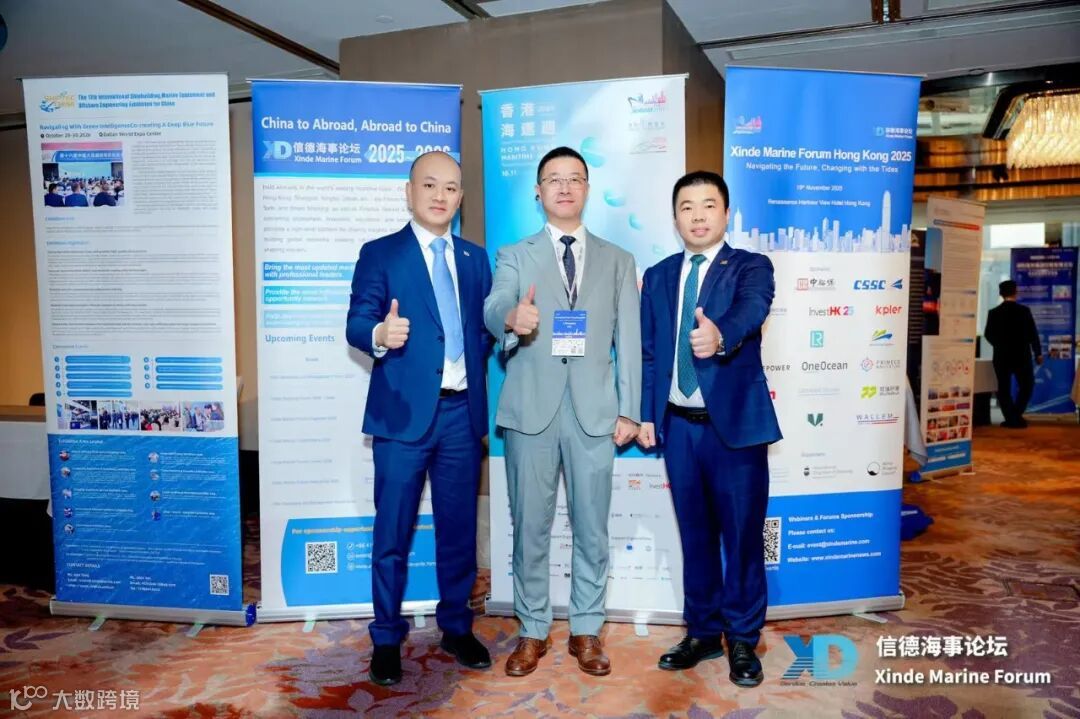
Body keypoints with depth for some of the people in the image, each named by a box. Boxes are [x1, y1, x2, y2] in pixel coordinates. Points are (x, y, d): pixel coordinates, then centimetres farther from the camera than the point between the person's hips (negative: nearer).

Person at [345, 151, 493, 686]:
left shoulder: (475, 259, 13)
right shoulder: (379, 254, 1)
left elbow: (483, 328, 12)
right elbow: (357, 324, -9)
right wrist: (380, 334, -30)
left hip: (462, 410, 4)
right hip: (405, 410, -3)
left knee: (460, 527, 13)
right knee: (393, 531, 5)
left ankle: (456, 628, 30)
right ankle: (387, 638, 22)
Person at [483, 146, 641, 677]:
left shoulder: (618, 261, 12)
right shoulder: (514, 256, 9)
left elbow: (629, 341, 7)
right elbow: (492, 311, -10)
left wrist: (629, 410, -1)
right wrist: (512, 317, -35)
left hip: (594, 409, 1)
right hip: (531, 408, 0)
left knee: (591, 526, 8)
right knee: (530, 525, 7)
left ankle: (586, 631, 24)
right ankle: (533, 631, 23)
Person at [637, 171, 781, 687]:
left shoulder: (751, 267, -3)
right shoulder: (658, 276, 9)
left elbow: (750, 311, -26)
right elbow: (649, 351, 10)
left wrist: (719, 335, -47)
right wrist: (646, 414, 6)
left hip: (735, 422, -3)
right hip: (678, 425, 4)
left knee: (742, 535, 6)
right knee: (695, 534, 14)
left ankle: (742, 639, 24)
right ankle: (703, 631, 29)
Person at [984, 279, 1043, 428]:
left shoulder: (994, 312, -4)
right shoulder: (1024, 310, -7)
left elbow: (988, 335, 1)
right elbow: (1033, 333, -4)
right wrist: (1038, 353, 7)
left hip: (1001, 356, 1)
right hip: (1022, 356, -1)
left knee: (1004, 388, 7)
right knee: (1026, 386, 14)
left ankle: (1011, 418, 4)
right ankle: (1016, 416, 4)